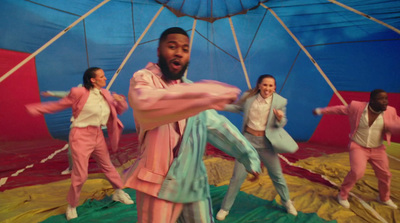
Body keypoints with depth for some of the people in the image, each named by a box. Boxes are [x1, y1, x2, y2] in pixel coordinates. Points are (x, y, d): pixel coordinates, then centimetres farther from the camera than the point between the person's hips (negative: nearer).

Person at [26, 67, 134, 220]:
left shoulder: (105, 94, 3)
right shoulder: (79, 93, -14)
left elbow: (120, 110, 9)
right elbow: (59, 105, -1)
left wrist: (120, 100, -12)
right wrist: (34, 109, -1)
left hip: (98, 135, 6)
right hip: (81, 136, -5)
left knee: (108, 166, 18)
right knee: (80, 174, -3)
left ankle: (119, 193, 37)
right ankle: (72, 206, 22)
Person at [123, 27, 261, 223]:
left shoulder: (191, 88, 13)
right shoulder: (144, 79, -9)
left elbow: (216, 123, 12)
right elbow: (145, 105, -34)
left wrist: (248, 153, 5)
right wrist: (209, 92, -36)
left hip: (194, 182, 6)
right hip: (158, 183, -6)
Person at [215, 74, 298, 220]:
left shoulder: (280, 101, -11)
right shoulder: (249, 97, -9)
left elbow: (281, 124, -1)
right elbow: (237, 107, 10)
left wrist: (280, 118, -25)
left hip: (266, 142, 0)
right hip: (248, 139, 0)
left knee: (277, 174, 16)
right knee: (238, 176, 3)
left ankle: (287, 202, 45)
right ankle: (225, 208, 21)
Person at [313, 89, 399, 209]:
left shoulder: (390, 112, -9)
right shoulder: (358, 107, -15)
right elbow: (340, 109, -3)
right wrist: (321, 110, 4)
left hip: (377, 149, 4)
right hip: (358, 147, -4)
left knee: (385, 174, 12)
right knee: (357, 172, -20)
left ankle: (384, 198, 41)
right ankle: (343, 195, 3)